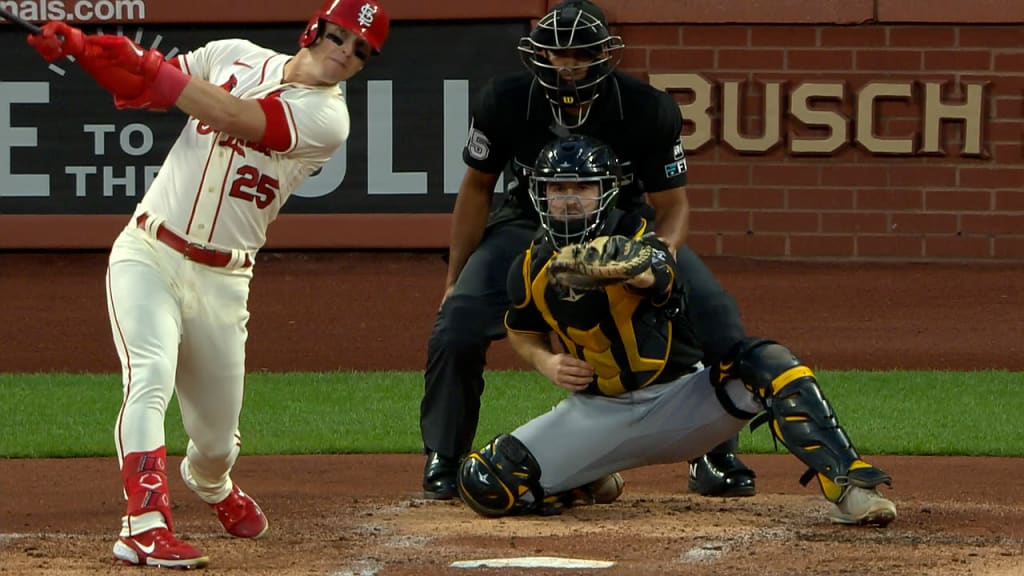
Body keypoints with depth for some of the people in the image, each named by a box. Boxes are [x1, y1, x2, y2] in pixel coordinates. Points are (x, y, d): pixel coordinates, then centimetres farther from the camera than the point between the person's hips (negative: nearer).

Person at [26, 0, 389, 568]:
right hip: (147, 256, 0)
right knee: (151, 376, -26)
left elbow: (234, 118, -24)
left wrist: (147, 63, -29)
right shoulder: (235, 57, 3)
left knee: (217, 436, 12)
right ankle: (145, 524, -32)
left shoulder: (327, 119, -9)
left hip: (221, 280, 0)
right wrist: (80, 48, -11)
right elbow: (141, 91, 8)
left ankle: (211, 487, 47)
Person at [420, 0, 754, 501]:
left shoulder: (650, 111, -25)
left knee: (718, 323, -16)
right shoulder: (503, 103, -22)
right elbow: (477, 187, -5)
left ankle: (714, 458, 6)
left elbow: (672, 203, -13)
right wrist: (454, 280, -4)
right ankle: (443, 459, 5)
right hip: (528, 226, 0)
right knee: (457, 326, -20)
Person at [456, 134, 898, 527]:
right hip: (599, 413, 4)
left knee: (766, 364, -32)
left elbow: (654, 275, -42)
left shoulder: (639, 237, -15)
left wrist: (627, 264, -67)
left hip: (679, 400, -4)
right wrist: (547, 363, -5)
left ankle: (847, 485, -33)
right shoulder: (531, 270, -2)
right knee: (485, 483, -14)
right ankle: (589, 478, 17)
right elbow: (523, 333, 19)